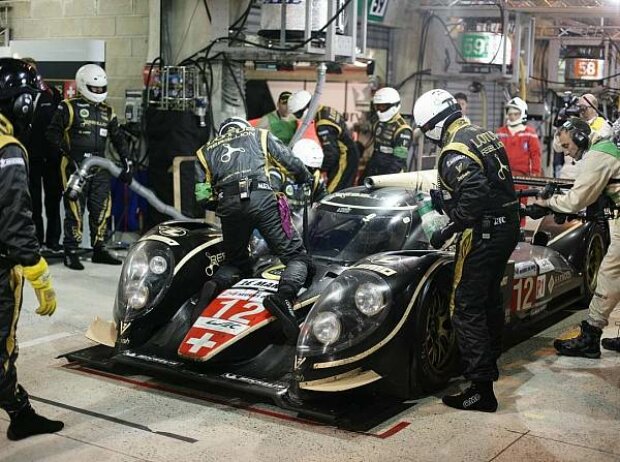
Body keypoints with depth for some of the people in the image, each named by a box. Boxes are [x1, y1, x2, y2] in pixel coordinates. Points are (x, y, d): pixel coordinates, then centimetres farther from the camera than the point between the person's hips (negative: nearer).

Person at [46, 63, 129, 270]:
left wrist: (126, 159, 9)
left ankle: (99, 249, 19)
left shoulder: (107, 111, 15)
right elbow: (53, 133, -5)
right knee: (75, 209, -5)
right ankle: (71, 253, 2)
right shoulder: (69, 107, -3)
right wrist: (66, 151, -16)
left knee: (102, 208, 7)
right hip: (75, 165, -6)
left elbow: (117, 137, 19)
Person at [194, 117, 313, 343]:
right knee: (296, 256, 2)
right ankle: (284, 294, -30)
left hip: (228, 205, 2)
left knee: (237, 261, 24)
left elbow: (202, 196, 17)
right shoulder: (259, 135, 29)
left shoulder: (205, 151, 30)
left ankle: (215, 284, -9)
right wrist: (309, 181, 42)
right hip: (261, 199, -2)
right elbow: (291, 164, 23)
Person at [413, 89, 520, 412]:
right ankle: (490, 364, 41)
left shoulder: (454, 152, -18)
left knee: (467, 310, -5)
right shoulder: (486, 136, 11)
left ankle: (481, 389, -5)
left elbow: (476, 191, -32)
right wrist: (447, 199, 17)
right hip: (508, 228, 10)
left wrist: (449, 229, -23)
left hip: (482, 236, -10)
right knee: (491, 299, 24)